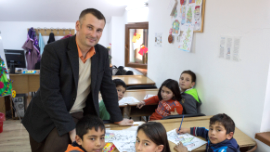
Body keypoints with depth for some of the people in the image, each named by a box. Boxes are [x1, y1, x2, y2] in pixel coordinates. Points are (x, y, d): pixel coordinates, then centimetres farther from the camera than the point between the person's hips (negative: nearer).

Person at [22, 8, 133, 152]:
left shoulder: (102, 53, -3)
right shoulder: (54, 50, -19)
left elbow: (107, 86, 5)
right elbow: (50, 94, -21)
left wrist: (117, 118, 5)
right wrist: (70, 128, -22)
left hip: (80, 116, 3)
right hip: (49, 117, -3)